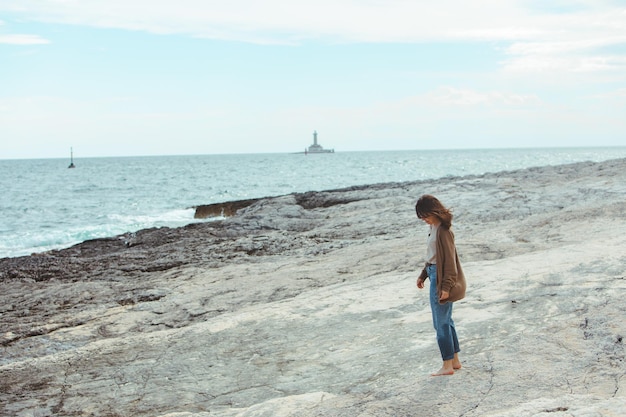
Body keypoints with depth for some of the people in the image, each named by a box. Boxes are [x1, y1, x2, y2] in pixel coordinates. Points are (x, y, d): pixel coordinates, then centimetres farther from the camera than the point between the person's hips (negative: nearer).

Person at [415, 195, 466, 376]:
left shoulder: (443, 231, -19)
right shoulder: (433, 227, 9)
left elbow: (450, 260, -20)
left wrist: (446, 287, -21)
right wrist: (423, 275, 21)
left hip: (442, 279, -10)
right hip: (435, 274, 10)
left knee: (441, 322, -2)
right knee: (446, 320, 16)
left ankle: (447, 365, 8)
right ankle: (455, 361, 25)